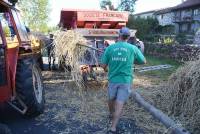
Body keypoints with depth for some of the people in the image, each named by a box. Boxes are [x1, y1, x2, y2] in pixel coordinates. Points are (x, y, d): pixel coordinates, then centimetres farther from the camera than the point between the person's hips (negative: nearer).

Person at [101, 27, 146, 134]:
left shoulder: (110, 48, -4)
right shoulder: (133, 48, -5)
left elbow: (103, 65, -1)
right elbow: (144, 61, 7)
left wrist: (106, 69, 21)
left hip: (113, 79, 2)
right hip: (126, 81, -2)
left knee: (111, 99, 25)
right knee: (119, 104, 2)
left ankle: (111, 113, 50)